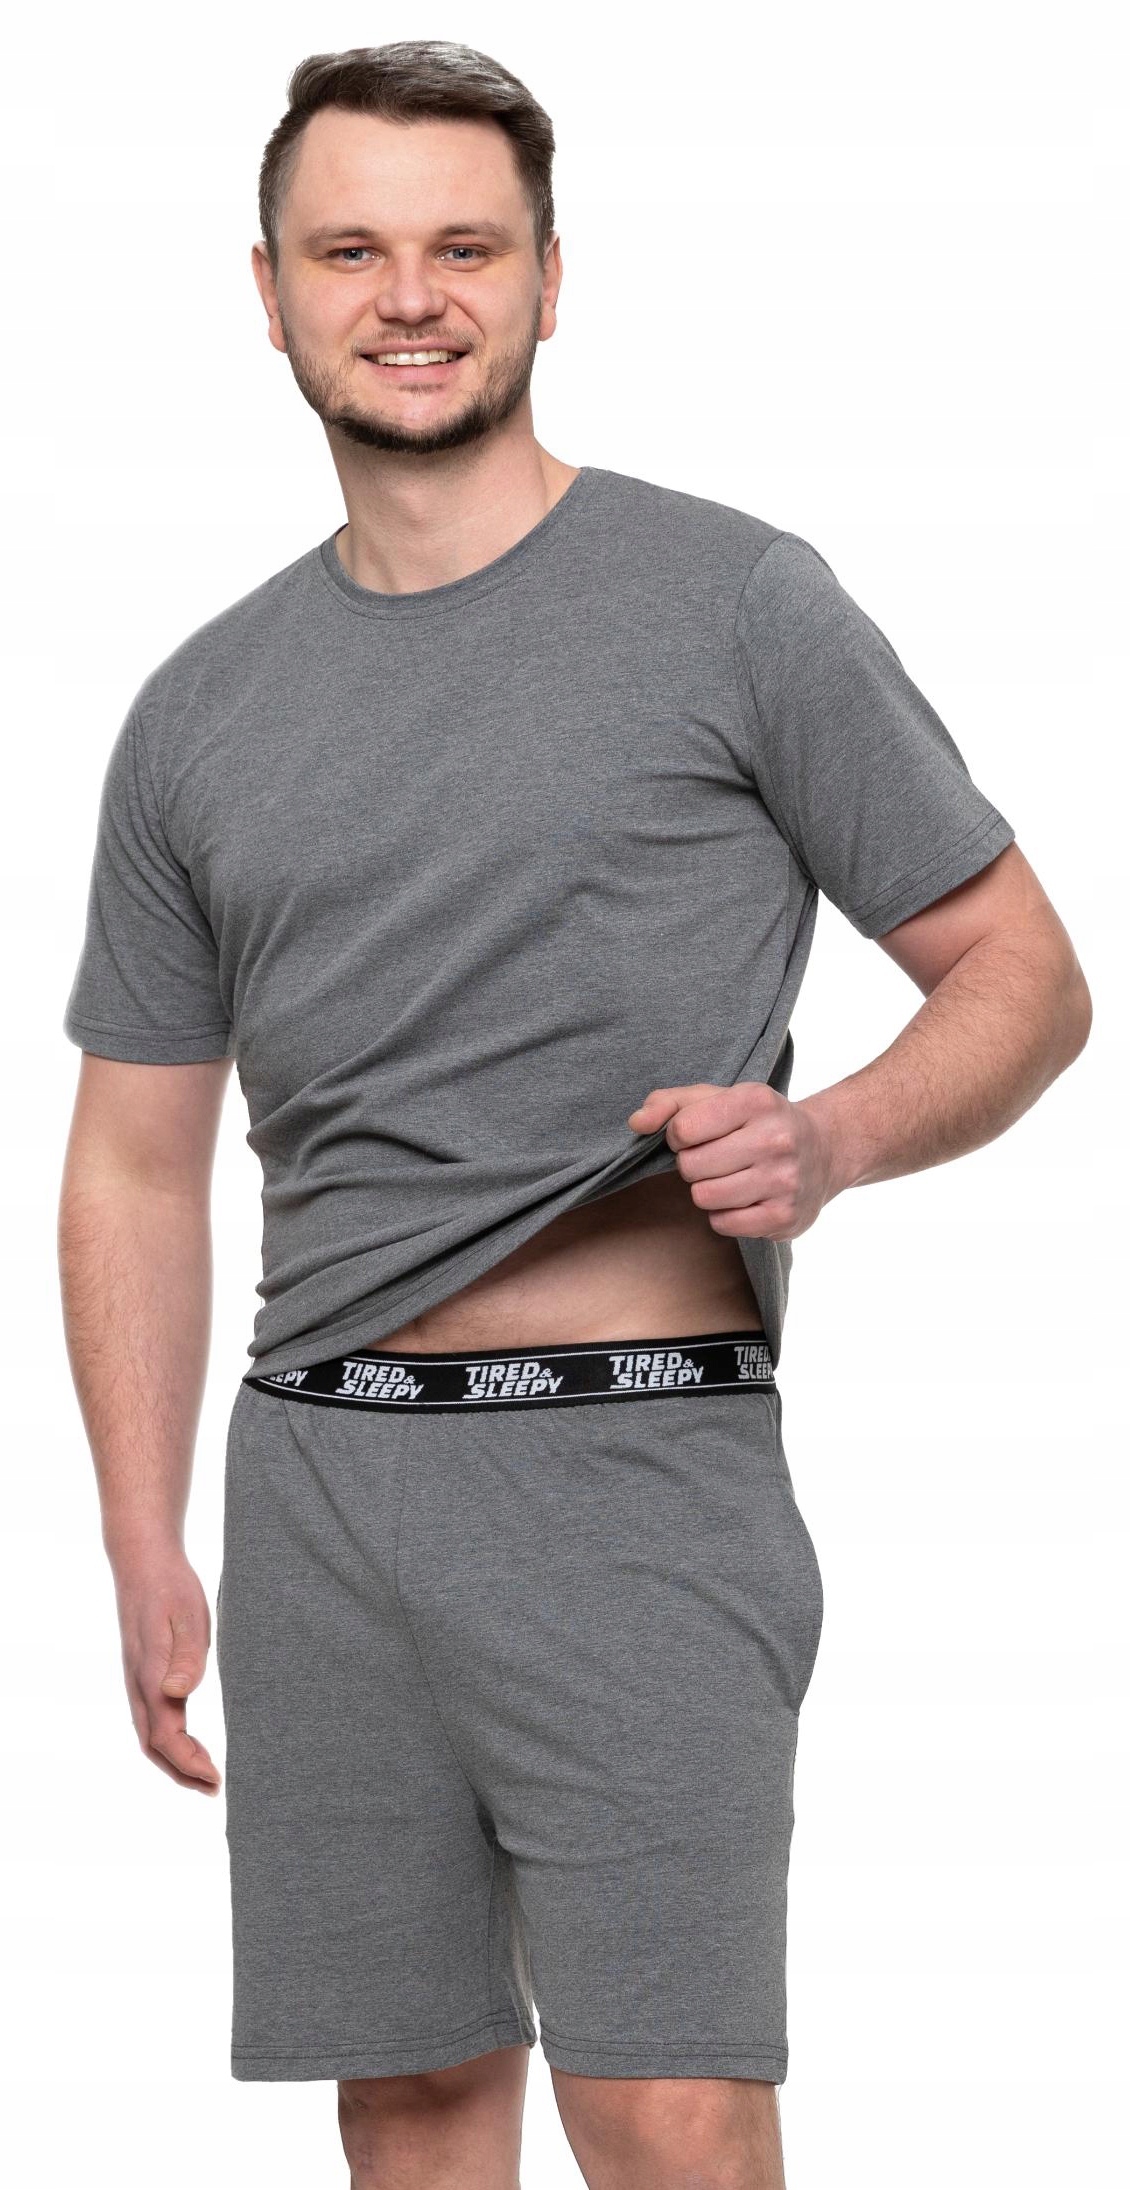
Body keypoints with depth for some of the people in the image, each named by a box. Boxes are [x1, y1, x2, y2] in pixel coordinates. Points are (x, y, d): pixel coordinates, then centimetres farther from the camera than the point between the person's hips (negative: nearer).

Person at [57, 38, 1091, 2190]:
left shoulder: (735, 605, 0)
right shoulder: (203, 711, 13)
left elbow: (1023, 975, 3)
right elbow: (137, 1157, 16)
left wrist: (834, 1139, -17)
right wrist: (147, 1554, 7)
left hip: (636, 1471, -4)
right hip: (319, 1479, 5)